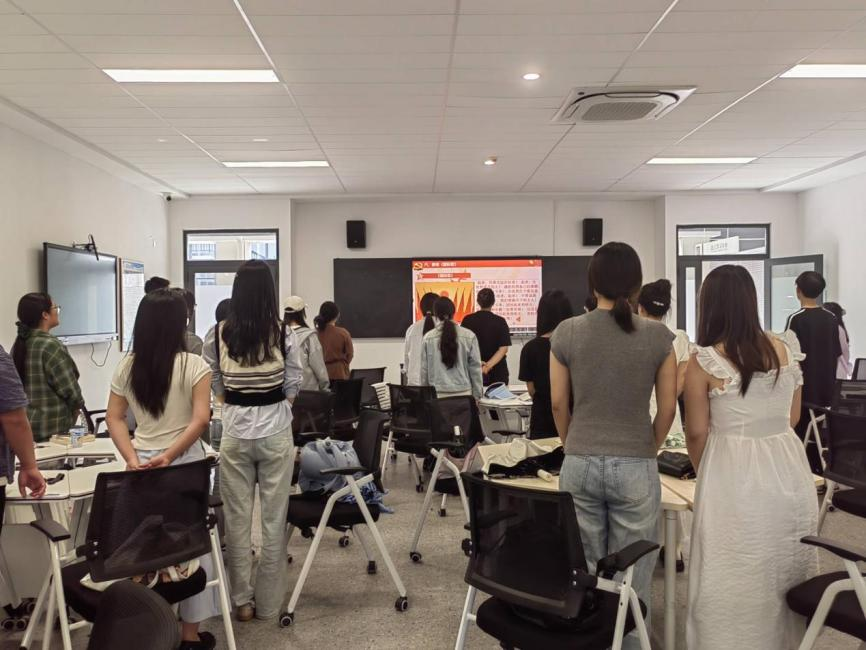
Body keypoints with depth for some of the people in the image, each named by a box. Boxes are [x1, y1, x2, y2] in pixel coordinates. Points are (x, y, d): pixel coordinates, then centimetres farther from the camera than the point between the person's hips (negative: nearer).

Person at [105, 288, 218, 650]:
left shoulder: (127, 366, 4)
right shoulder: (193, 365, -10)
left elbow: (114, 418, 3)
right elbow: (201, 420, -17)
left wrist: (132, 459, -5)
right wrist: (169, 456, -16)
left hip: (141, 462, 4)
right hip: (184, 462, -4)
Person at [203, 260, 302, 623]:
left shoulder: (218, 334, -4)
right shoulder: (283, 333, -8)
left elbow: (214, 385, 4)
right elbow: (293, 385, -2)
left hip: (235, 431, 1)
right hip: (276, 430, -1)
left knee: (237, 518, 12)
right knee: (274, 517, 9)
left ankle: (242, 601, 21)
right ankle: (268, 602, 19)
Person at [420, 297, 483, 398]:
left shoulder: (428, 338, -3)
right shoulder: (469, 336, -3)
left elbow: (424, 369, 5)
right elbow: (475, 367, 2)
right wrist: (477, 395, 11)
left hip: (438, 394, 0)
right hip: (463, 393, 0)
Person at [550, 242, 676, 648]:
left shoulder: (566, 333, -5)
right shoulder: (658, 336, -6)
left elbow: (559, 403, 1)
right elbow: (667, 408, 0)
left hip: (579, 465, 1)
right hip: (636, 468, -1)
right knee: (632, 577, 11)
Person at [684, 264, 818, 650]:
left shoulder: (704, 362, -13)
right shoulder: (786, 350, 1)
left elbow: (697, 432, -5)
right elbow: (792, 418, 13)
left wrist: (704, 473, 14)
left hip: (734, 477, -5)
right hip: (789, 472, 5)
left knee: (734, 584, 8)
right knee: (785, 580, 20)